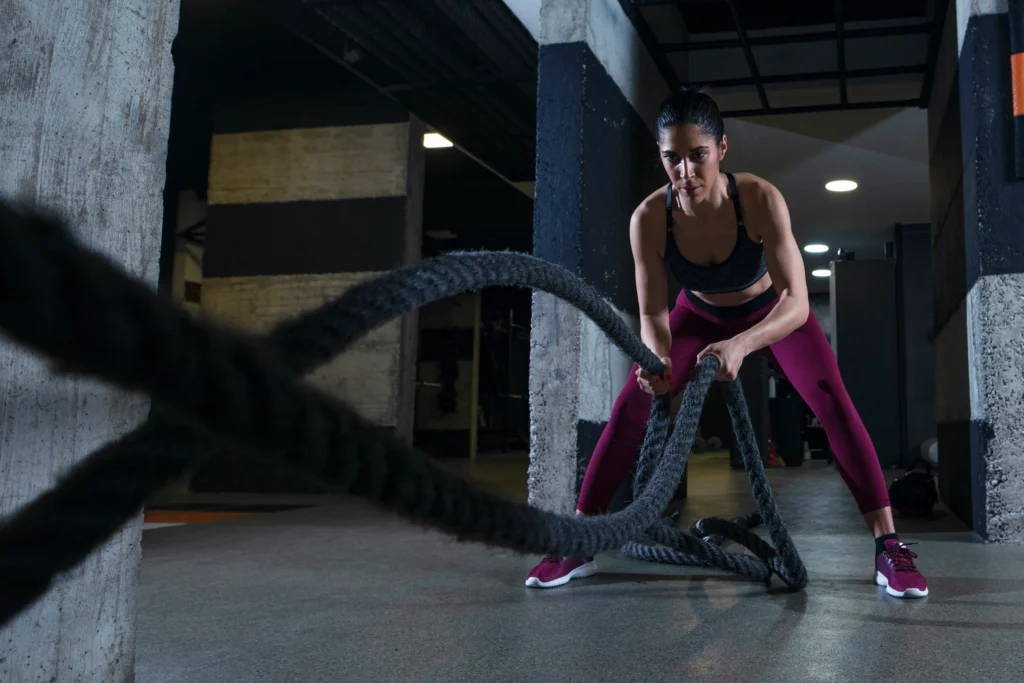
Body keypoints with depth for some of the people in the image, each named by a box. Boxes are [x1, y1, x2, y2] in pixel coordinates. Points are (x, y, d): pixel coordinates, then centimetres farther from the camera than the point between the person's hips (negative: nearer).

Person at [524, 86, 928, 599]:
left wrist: (741, 344, -57)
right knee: (630, 405, -12)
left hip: (772, 310, -1)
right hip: (701, 315, 2)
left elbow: (796, 301, -40)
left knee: (831, 399, -22)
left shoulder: (760, 199, -36)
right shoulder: (648, 219, -30)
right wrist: (656, 357, -46)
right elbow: (653, 314, -24)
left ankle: (888, 545, -12)